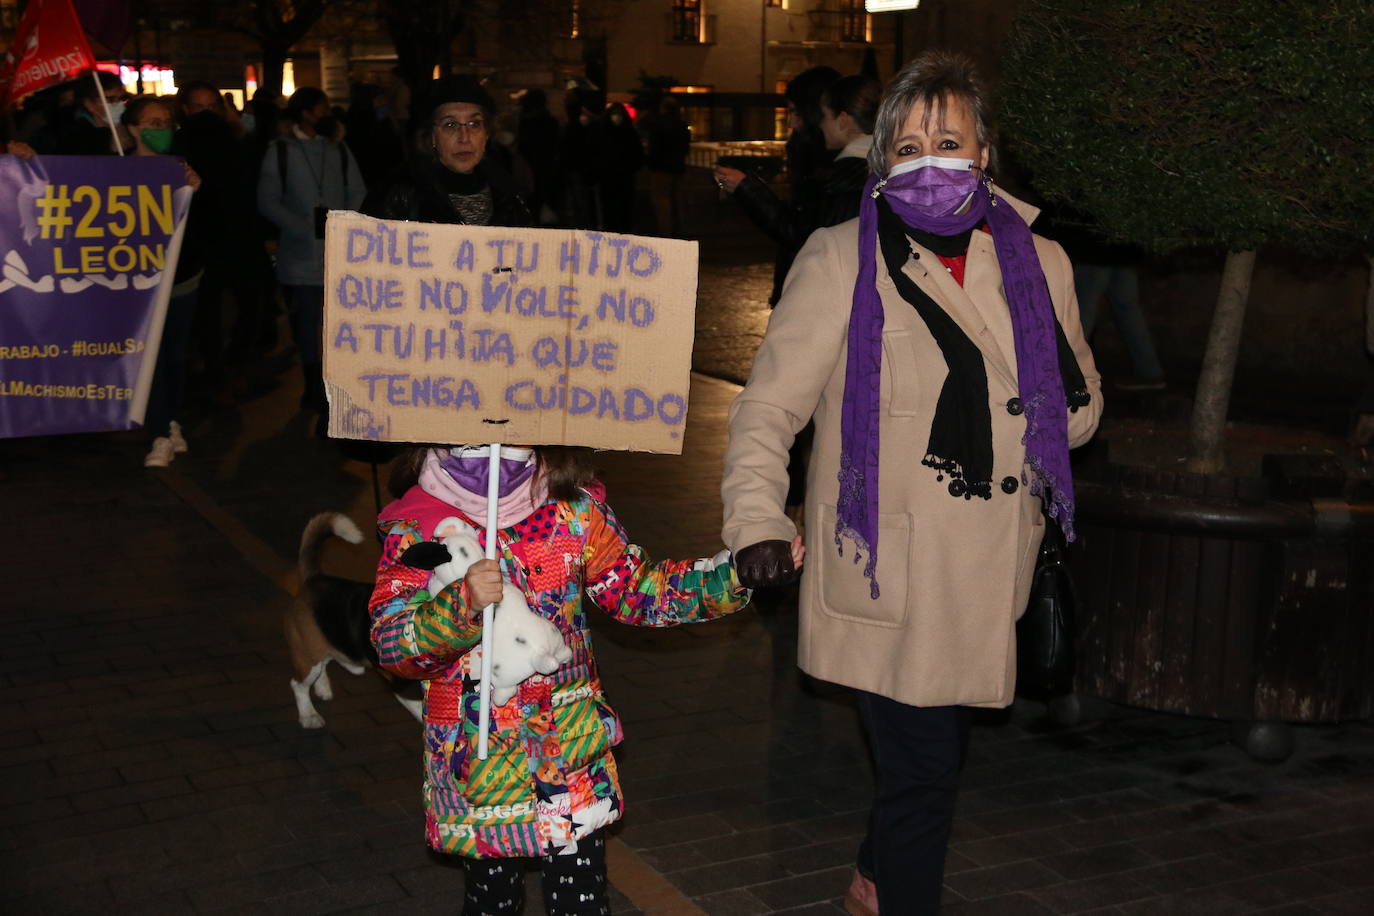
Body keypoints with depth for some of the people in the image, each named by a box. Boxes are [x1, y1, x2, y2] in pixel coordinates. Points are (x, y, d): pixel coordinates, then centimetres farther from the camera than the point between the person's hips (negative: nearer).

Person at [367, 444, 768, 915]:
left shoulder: (573, 510, -2)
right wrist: (461, 606, -35)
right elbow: (391, 643, -17)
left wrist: (742, 571, -2)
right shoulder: (414, 528, -9)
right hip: (477, 762, -1)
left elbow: (641, 590, 6)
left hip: (574, 752, 2)